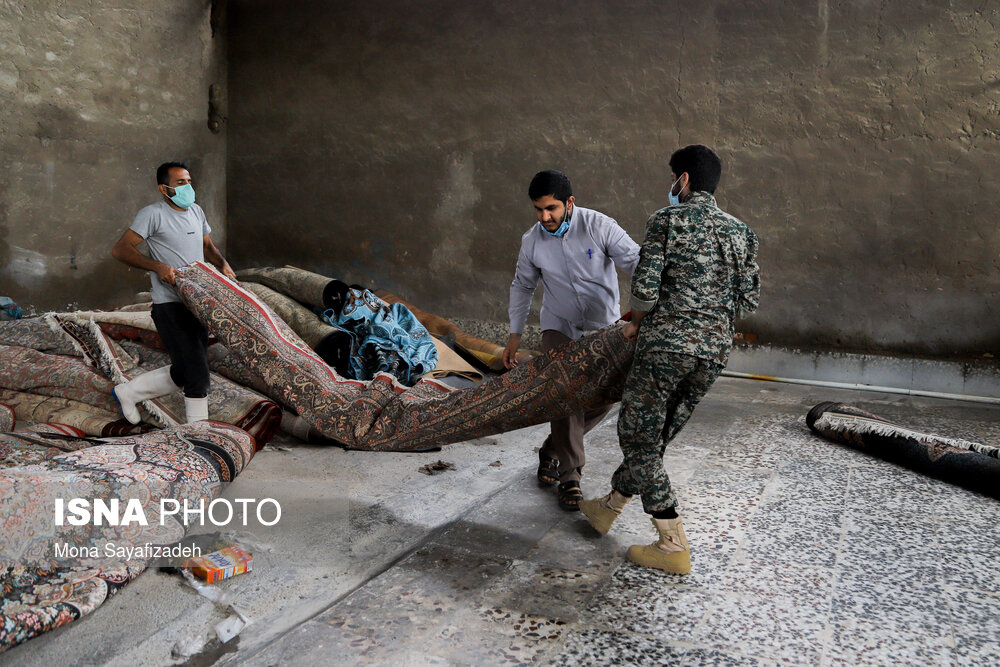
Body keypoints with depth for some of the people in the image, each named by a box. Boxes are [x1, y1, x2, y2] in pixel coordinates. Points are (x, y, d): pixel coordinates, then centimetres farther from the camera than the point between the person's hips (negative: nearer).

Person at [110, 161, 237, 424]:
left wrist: (222, 263, 6)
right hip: (170, 306, -8)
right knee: (196, 371, -10)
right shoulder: (153, 214, -8)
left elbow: (208, 246, 26)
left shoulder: (196, 211, 14)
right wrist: (157, 266, -23)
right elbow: (120, 250, -12)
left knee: (184, 372, 14)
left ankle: (128, 392, 31)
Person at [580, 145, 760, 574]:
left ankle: (674, 546, 5)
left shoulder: (666, 220, -5)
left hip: (667, 345, -7)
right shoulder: (741, 233, 13)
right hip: (715, 351, 7)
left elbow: (644, 288, -12)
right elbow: (748, 301, 11)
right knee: (655, 437, 18)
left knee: (640, 439, 5)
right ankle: (608, 507, 35)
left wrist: (637, 323, 7)